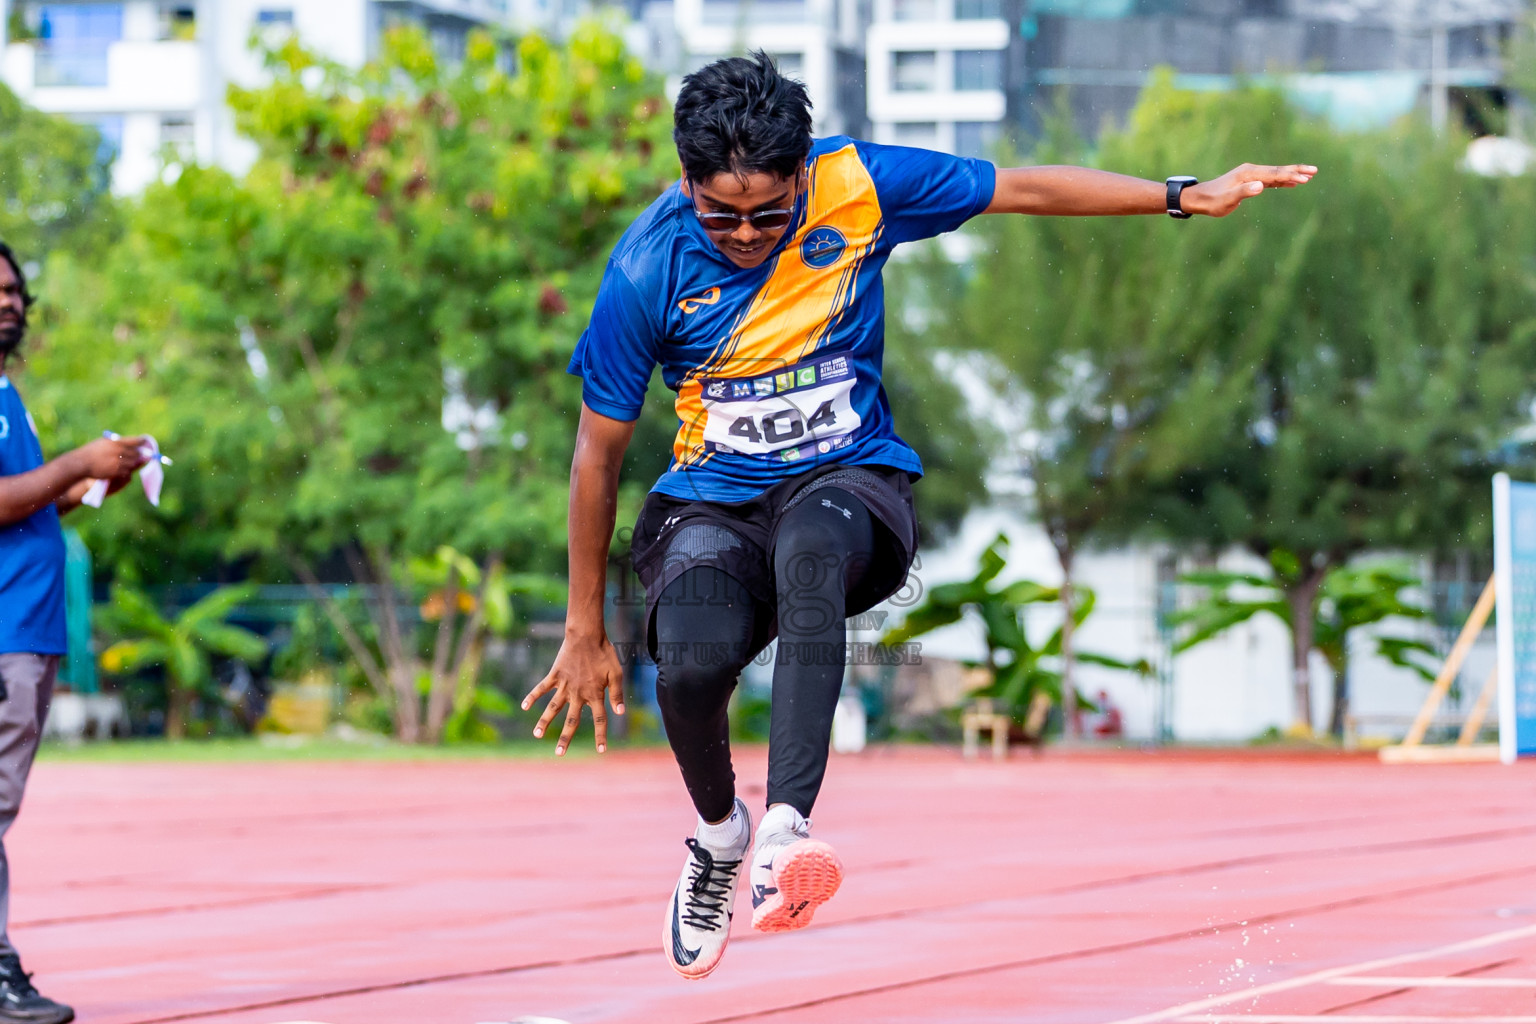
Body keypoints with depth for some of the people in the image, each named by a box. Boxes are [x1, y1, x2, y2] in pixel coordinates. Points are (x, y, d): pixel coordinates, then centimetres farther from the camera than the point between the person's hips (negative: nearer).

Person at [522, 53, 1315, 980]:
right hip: (711, 503, 0)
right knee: (693, 661, -31)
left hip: (852, 482, 0)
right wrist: (585, 631, 3)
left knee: (812, 545, -38)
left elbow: (1023, 189, 2)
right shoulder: (648, 270, -13)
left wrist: (1186, 198, -2)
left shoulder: (857, 187, -10)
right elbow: (600, 451, -2)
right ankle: (720, 833, 5)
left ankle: (785, 831, -51)